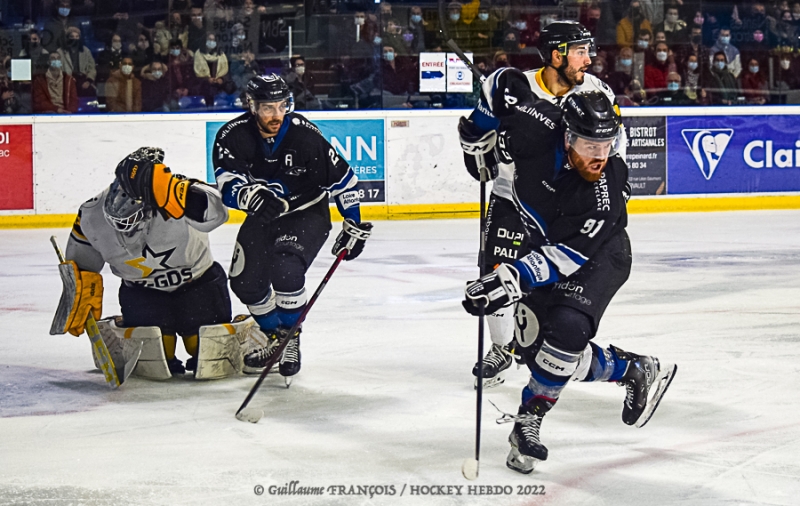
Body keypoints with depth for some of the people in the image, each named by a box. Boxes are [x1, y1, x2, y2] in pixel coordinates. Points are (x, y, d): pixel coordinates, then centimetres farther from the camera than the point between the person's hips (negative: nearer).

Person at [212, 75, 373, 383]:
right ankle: (274, 338, 27)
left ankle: (291, 340, -6)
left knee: (285, 270, -27)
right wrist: (252, 196, -51)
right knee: (245, 282, 2)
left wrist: (354, 226, -8)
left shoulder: (305, 136, -24)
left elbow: (342, 178, -14)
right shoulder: (233, 136, -18)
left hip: (307, 214, -4)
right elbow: (227, 182, -29)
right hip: (263, 217, 4)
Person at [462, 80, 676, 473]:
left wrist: (512, 279, -48)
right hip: (543, 243, 5)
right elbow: (502, 82, -10)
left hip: (597, 254, -5)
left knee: (567, 328, -28)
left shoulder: (608, 188, -35)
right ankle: (635, 372, 21)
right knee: (535, 347, 3)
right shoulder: (537, 126, -30)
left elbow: (568, 255, -38)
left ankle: (528, 420, -8)